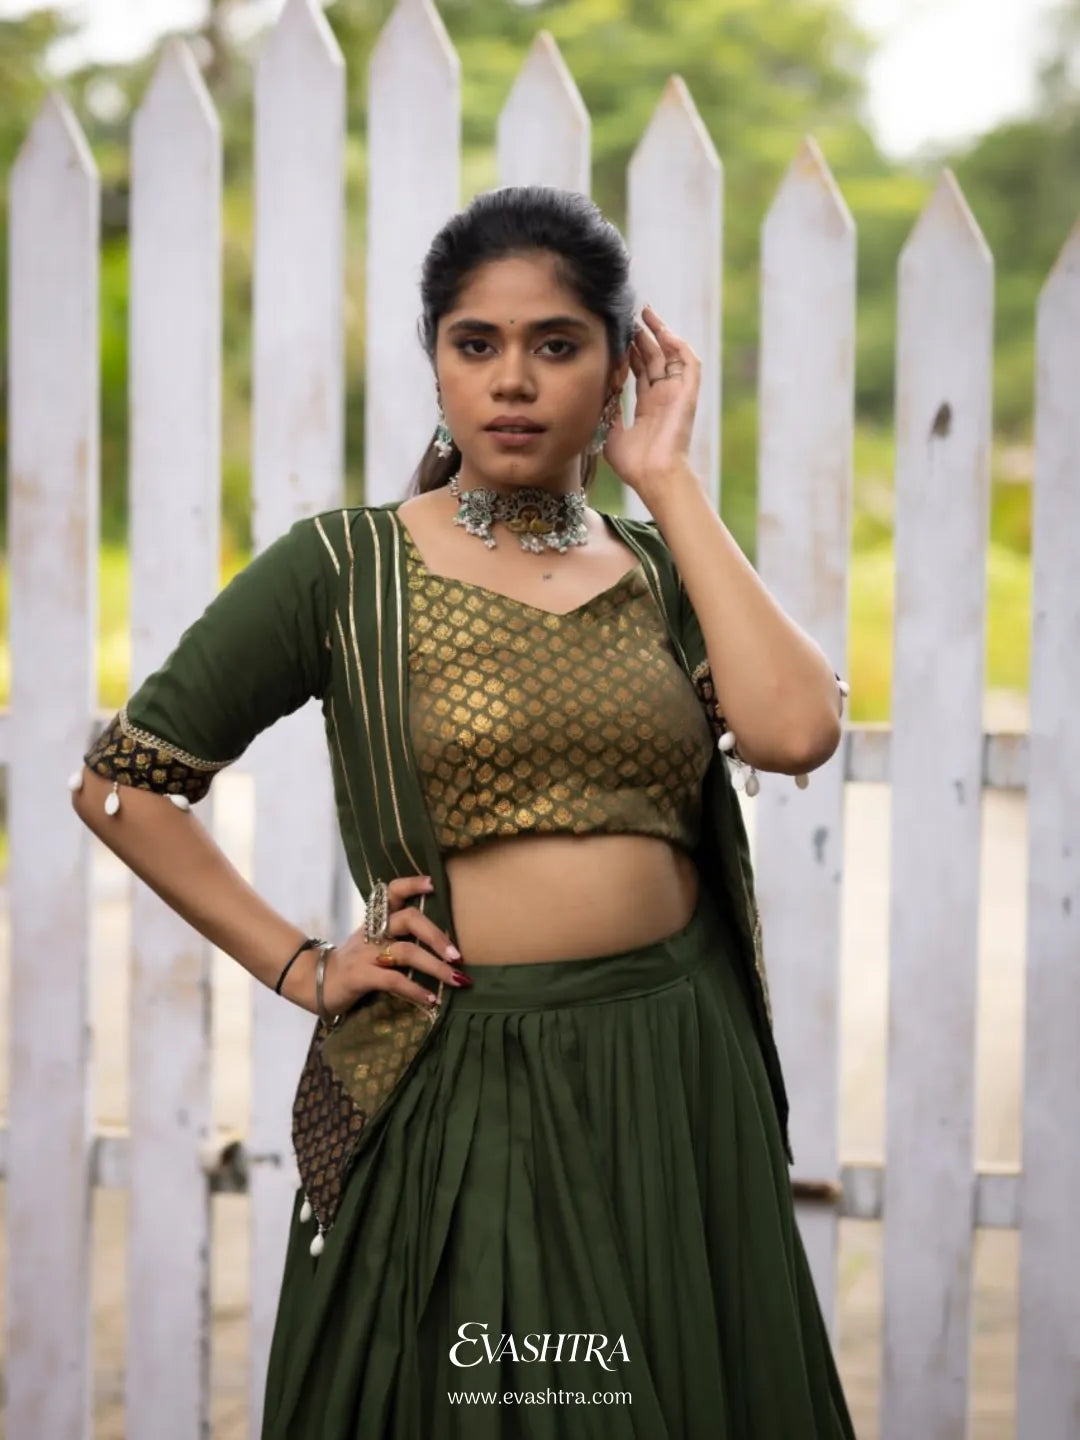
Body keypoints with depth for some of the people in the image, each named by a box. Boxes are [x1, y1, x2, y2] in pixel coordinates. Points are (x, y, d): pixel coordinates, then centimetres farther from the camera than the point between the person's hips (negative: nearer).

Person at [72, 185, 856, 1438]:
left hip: (678, 1070, 4)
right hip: (458, 1085, -3)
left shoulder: (660, 568, 7)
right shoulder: (345, 568, -3)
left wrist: (665, 480, -7)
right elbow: (120, 780, 0)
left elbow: (795, 730, -14)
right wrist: (301, 969, -4)